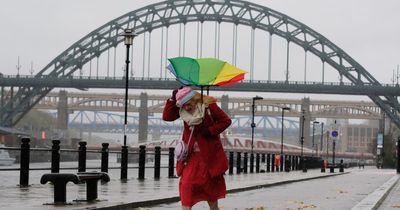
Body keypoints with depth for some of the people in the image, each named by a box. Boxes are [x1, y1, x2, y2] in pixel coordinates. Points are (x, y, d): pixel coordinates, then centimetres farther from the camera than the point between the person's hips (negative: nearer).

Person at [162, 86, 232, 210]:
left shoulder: (209, 106, -15)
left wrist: (210, 131, -19)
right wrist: (172, 99, -14)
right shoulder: (182, 110, -3)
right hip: (191, 154, 2)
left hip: (209, 154, -2)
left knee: (211, 184, 11)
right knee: (186, 183, -9)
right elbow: (166, 116, -8)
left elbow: (226, 121, -11)